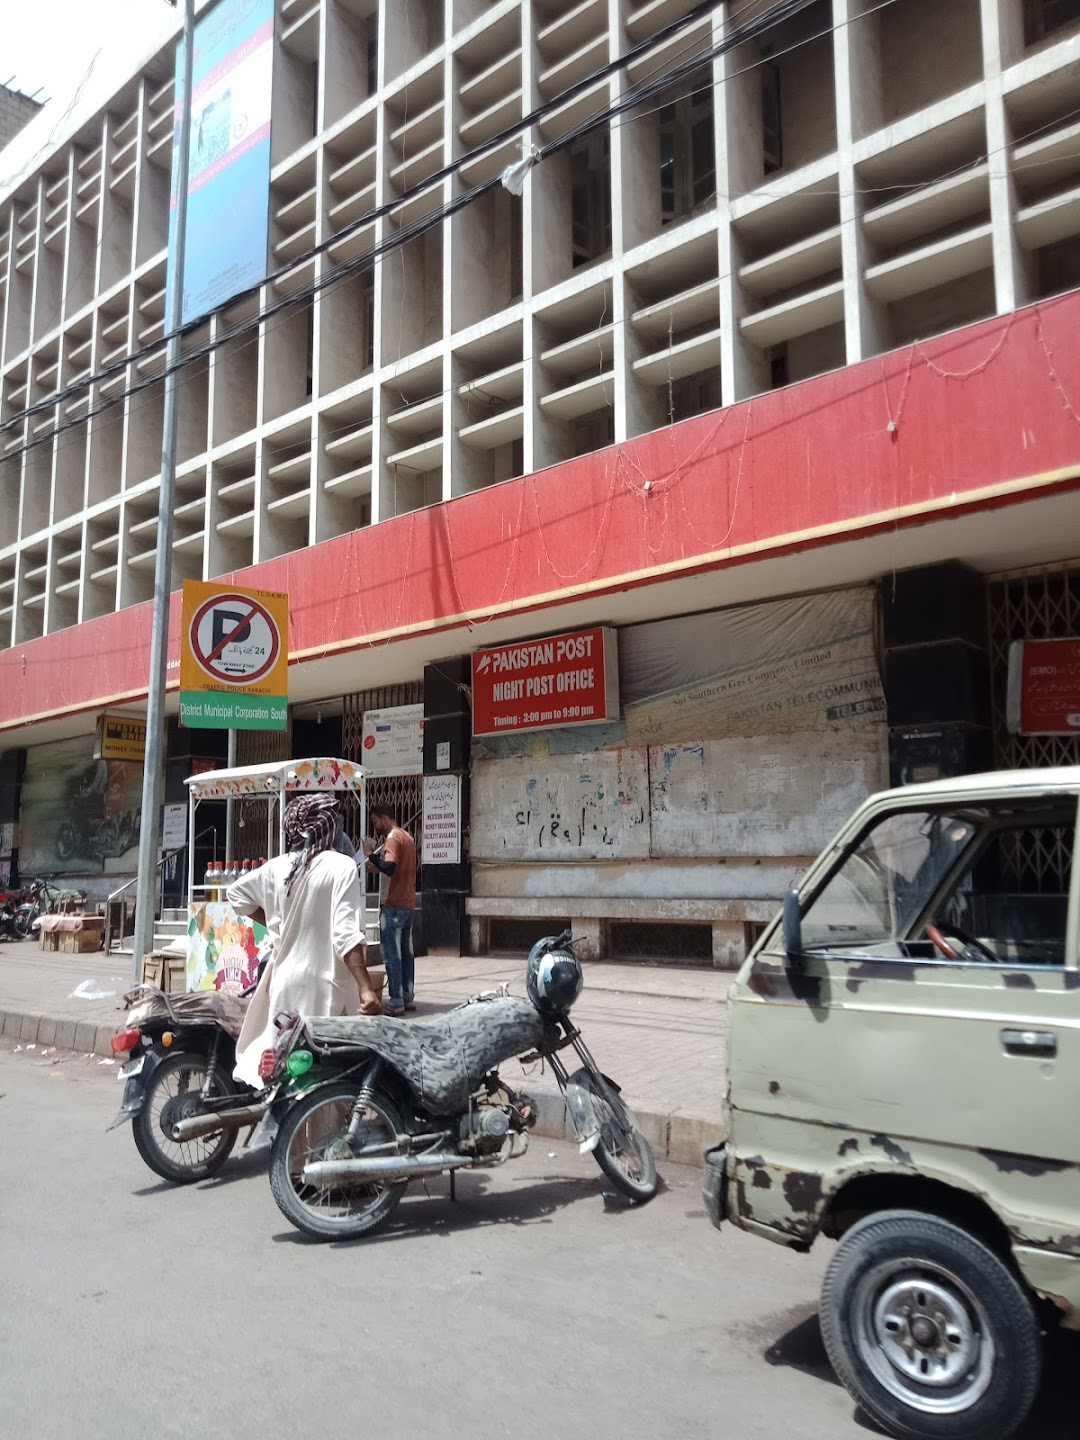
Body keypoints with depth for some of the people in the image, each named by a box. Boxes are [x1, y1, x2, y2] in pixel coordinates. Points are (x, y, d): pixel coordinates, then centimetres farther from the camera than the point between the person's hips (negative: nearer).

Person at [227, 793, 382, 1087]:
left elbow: (236, 892, 21)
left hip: (285, 977, 6)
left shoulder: (277, 868, 5)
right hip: (324, 982, -6)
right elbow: (347, 934, -19)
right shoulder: (341, 867, -11)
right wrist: (366, 989, -22)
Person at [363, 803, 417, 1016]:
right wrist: (378, 866, 14)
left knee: (392, 954, -5)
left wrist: (371, 855, -15)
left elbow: (389, 868, -25)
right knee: (406, 952, 11)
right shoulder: (407, 837, 16)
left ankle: (396, 1001, -4)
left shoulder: (393, 838, -12)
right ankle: (408, 997, 14)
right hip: (408, 904, 9)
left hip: (393, 905, -9)